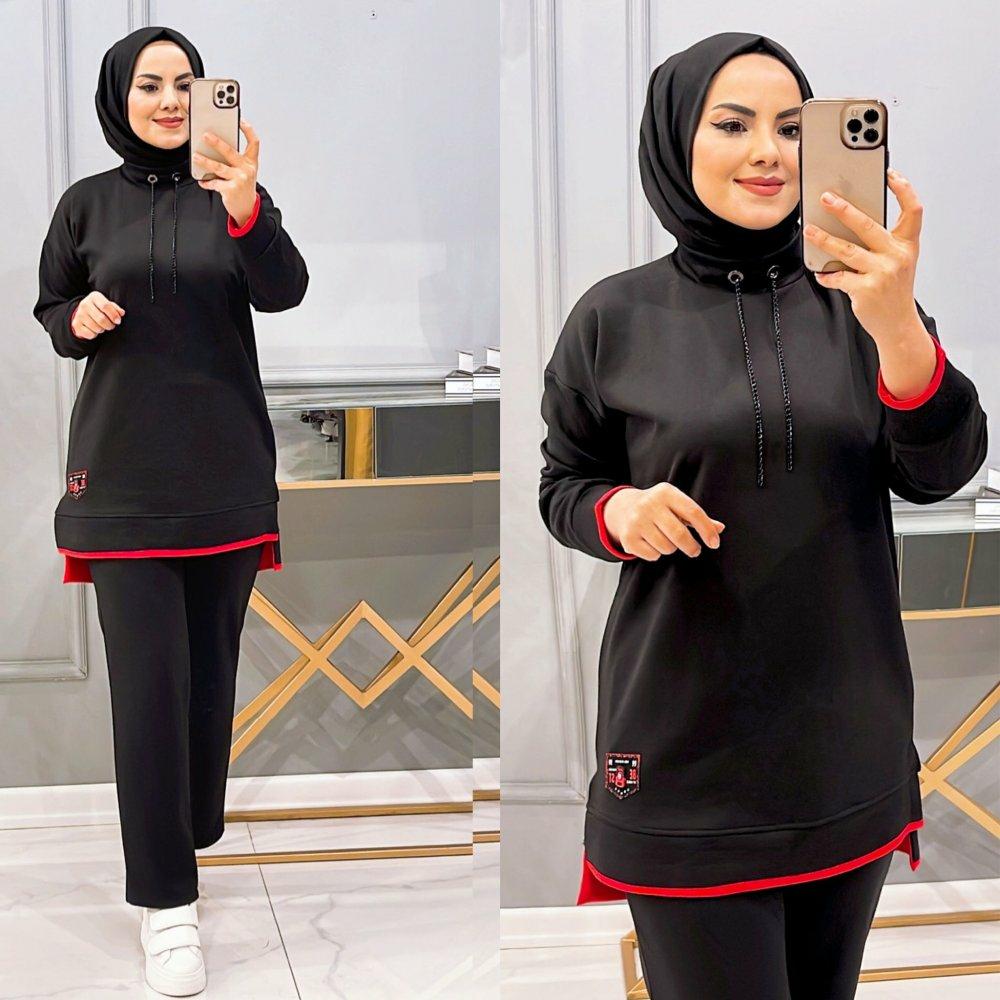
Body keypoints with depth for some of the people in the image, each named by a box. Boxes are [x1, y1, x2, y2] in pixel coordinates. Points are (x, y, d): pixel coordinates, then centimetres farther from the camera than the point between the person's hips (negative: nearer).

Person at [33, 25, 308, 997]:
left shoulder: (236, 196, 1)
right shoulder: (87, 204, 3)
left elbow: (285, 291, -16)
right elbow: (49, 311, 12)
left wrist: (245, 209, -34)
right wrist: (79, 319, -11)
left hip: (226, 462, 1)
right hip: (125, 467, -1)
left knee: (211, 665, 10)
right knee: (147, 678, -7)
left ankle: (192, 835, 30)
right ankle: (167, 902, -4)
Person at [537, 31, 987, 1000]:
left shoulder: (860, 296, 0)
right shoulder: (615, 317, -3)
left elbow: (941, 472, -12)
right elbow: (562, 488, 7)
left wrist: (898, 327, -30)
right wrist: (620, 513, -16)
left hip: (848, 733, 3)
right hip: (687, 738, -2)